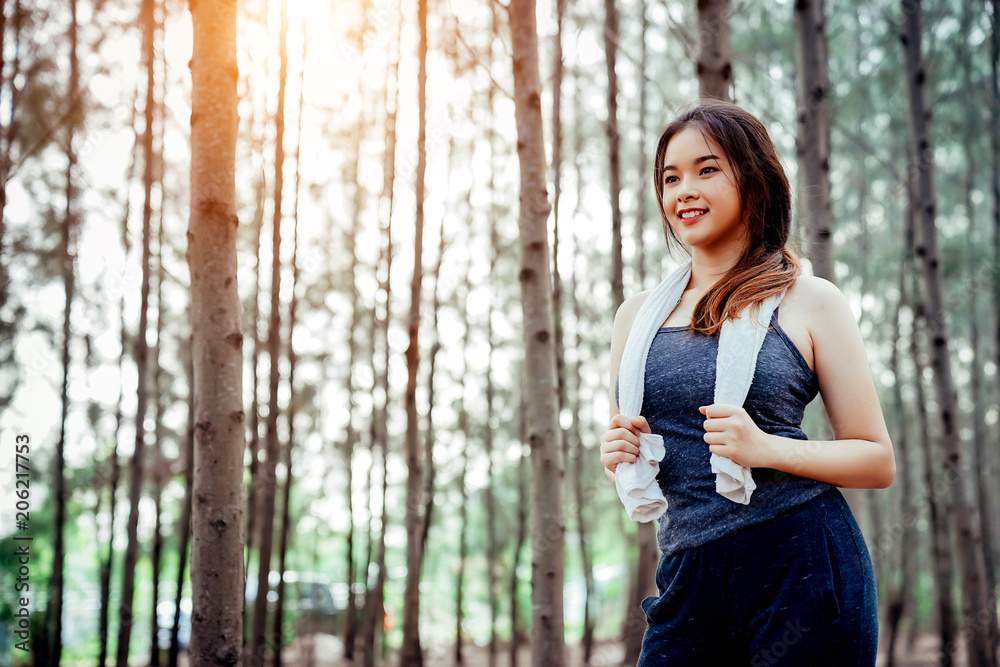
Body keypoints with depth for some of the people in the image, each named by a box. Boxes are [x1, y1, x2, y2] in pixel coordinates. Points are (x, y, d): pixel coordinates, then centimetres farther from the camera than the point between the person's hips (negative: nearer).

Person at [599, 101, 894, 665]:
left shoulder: (810, 302, 0)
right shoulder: (637, 315, 11)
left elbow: (877, 461, 0)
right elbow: (622, 456, 20)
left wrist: (765, 449, -16)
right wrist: (619, 457, -3)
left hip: (802, 564, -3)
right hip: (690, 576, 4)